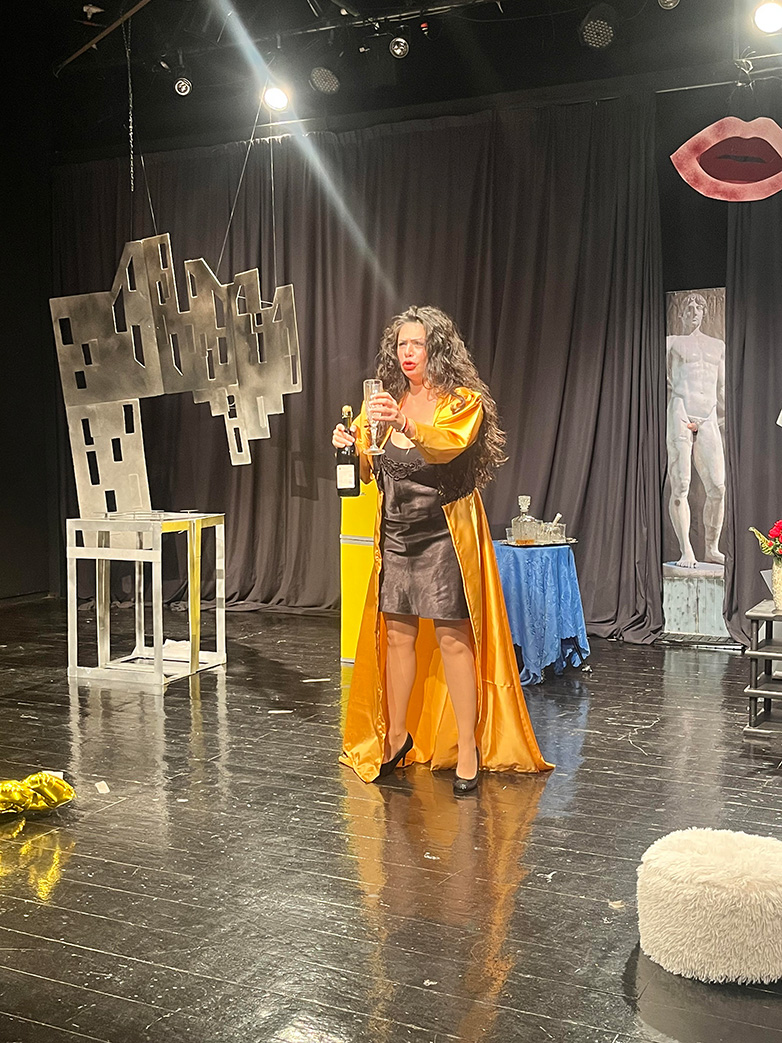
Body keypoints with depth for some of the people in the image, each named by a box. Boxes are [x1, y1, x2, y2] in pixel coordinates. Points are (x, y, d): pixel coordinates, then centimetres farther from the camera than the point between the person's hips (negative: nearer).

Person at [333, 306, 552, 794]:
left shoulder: (464, 402, -6)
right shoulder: (390, 402, 11)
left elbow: (449, 444, -28)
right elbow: (371, 471, 18)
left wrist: (406, 425, -46)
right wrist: (353, 442, -3)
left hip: (444, 532, -5)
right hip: (396, 533, 5)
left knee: (452, 637, -7)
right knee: (397, 632, 8)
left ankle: (468, 750, 0)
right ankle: (397, 738, 22)